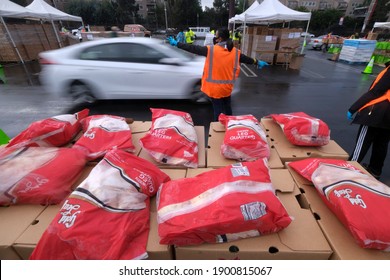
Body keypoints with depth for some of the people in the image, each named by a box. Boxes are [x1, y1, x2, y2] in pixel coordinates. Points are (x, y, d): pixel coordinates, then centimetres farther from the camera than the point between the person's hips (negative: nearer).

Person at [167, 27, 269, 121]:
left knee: (218, 111, 6)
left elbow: (193, 49, -9)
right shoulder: (235, 52, -1)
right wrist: (257, 62, 33)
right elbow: (246, 58, 14)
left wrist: (176, 43, 1)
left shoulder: (211, 50, -14)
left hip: (215, 88, -4)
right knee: (228, 109, 21)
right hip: (227, 87, 5)